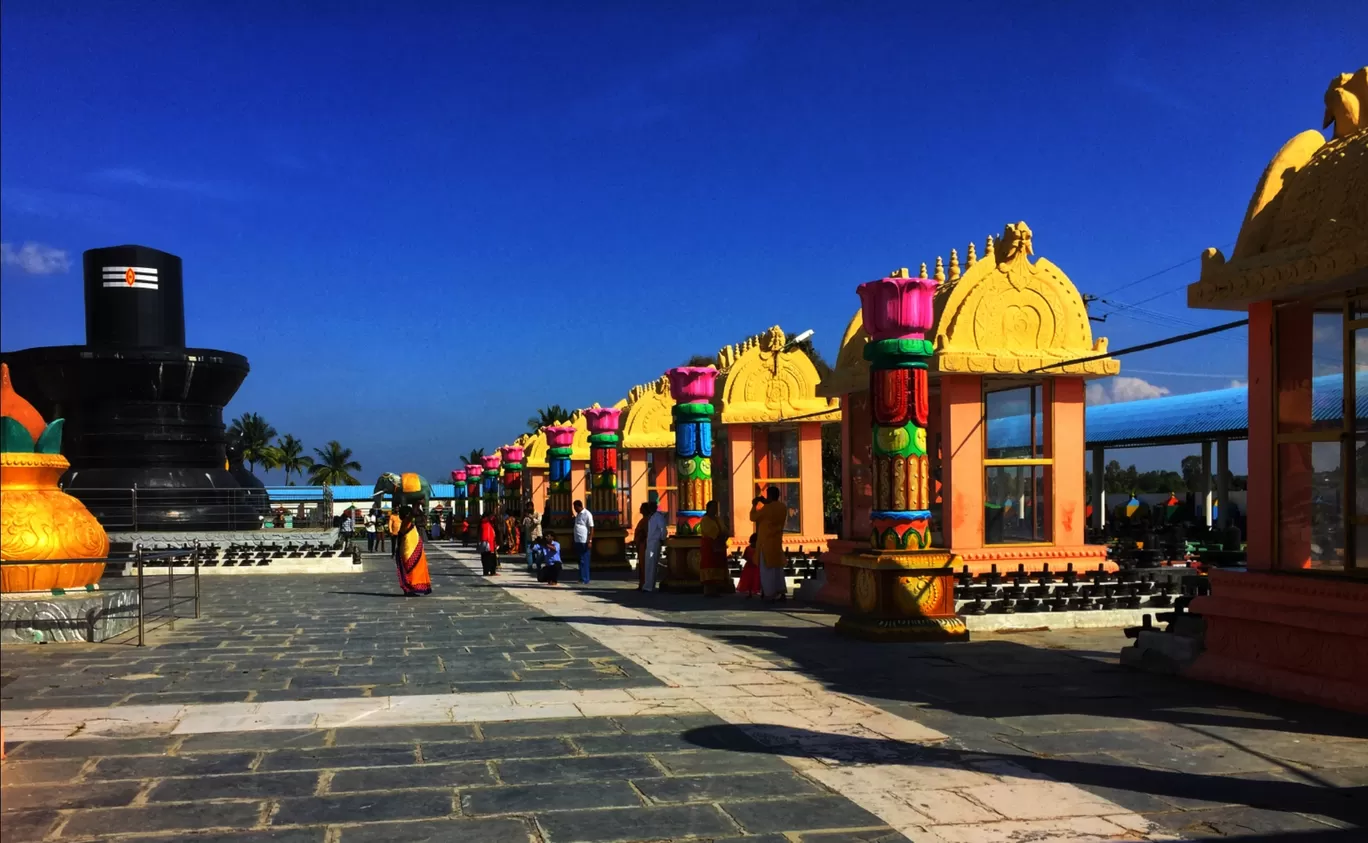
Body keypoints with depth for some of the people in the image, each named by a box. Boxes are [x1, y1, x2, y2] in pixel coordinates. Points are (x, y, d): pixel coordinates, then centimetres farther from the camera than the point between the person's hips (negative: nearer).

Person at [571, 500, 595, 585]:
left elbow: (591, 528, -14)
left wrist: (590, 541, -20)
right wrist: (572, 541, 20)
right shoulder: (578, 515, 17)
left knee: (584, 561, -5)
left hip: (584, 541, -8)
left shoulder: (587, 514, -9)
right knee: (580, 560, 10)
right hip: (577, 541, 8)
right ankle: (582, 578, 16)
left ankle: (585, 579, -2)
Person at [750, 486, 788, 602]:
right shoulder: (783, 507, 4)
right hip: (777, 541, 7)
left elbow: (753, 517, -6)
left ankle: (770, 594, -3)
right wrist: (766, 503, 17)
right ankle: (781, 594, 7)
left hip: (766, 542, -7)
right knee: (777, 567, 12)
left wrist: (754, 505, 9)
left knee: (767, 568, -1)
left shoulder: (767, 508, -18)